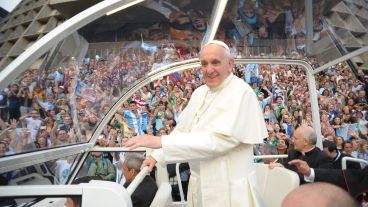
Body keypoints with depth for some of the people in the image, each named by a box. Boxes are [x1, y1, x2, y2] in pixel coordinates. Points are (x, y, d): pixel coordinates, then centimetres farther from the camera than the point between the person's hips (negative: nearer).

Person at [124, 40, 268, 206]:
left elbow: (219, 140, -28)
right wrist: (157, 156, 3)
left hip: (228, 187, -6)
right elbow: (183, 128, 13)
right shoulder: (199, 93, 6)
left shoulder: (241, 93, -19)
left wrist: (160, 141, -29)